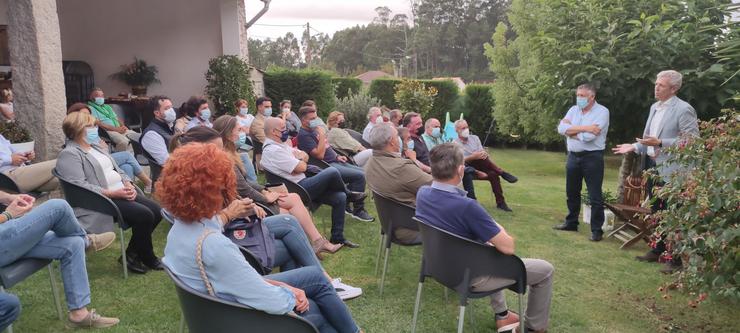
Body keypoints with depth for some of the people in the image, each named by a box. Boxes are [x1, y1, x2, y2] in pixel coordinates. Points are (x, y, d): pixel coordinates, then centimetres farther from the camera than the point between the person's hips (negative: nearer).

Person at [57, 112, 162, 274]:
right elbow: (79, 186, -20)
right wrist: (112, 193, -23)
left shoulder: (95, 147, 21)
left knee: (156, 210, -7)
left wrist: (128, 184, 0)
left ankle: (132, 253, 7)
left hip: (122, 192, 9)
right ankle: (147, 258, -2)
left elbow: (117, 170, 21)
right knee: (144, 215, -24)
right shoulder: (69, 154, -8)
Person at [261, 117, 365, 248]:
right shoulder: (273, 150, -18)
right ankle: (349, 194, 8)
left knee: (340, 198, -1)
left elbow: (306, 156, 14)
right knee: (332, 172, -22)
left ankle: (337, 237, 7)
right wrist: (302, 160, 3)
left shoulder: (280, 144, 14)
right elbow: (301, 168, -20)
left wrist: (300, 157, -10)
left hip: (303, 184, 10)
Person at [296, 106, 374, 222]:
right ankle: (358, 210, -6)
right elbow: (319, 155, -24)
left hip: (335, 161, 10)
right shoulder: (304, 135, -14)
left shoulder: (314, 130, 16)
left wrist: (337, 156, 12)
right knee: (360, 176, -19)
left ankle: (346, 204, 12)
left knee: (362, 172, 7)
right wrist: (322, 134, -22)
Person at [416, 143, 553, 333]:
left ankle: (501, 315, 38)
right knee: (545, 270, 8)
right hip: (470, 276, -7)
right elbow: (508, 248, -25)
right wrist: (499, 230, -3)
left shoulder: (422, 193, -11)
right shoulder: (466, 206, -35)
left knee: (487, 243, 36)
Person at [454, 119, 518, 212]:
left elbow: (483, 152, 4)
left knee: (493, 175, -29)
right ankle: (502, 173, -31)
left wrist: (484, 154, -23)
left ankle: (500, 203, -25)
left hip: (481, 168, 4)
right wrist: (473, 157, -30)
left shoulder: (474, 138, 14)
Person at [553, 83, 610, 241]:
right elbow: (561, 128, -8)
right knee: (572, 193, 17)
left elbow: (588, 137, -22)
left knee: (595, 196, -1)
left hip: (592, 157, -6)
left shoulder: (602, 112, -10)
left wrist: (571, 131, -7)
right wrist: (584, 128, -17)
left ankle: (597, 230, 8)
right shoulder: (573, 110, 8)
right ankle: (571, 223, 32)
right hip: (573, 156, 6)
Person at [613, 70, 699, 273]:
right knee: (656, 211, 17)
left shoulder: (683, 109, -13)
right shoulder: (654, 107, 13)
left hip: (670, 170, -8)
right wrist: (634, 147, 7)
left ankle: (676, 259, 8)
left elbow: (692, 140, -18)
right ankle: (658, 250, 30)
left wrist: (660, 143, -23)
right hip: (652, 165, 8)